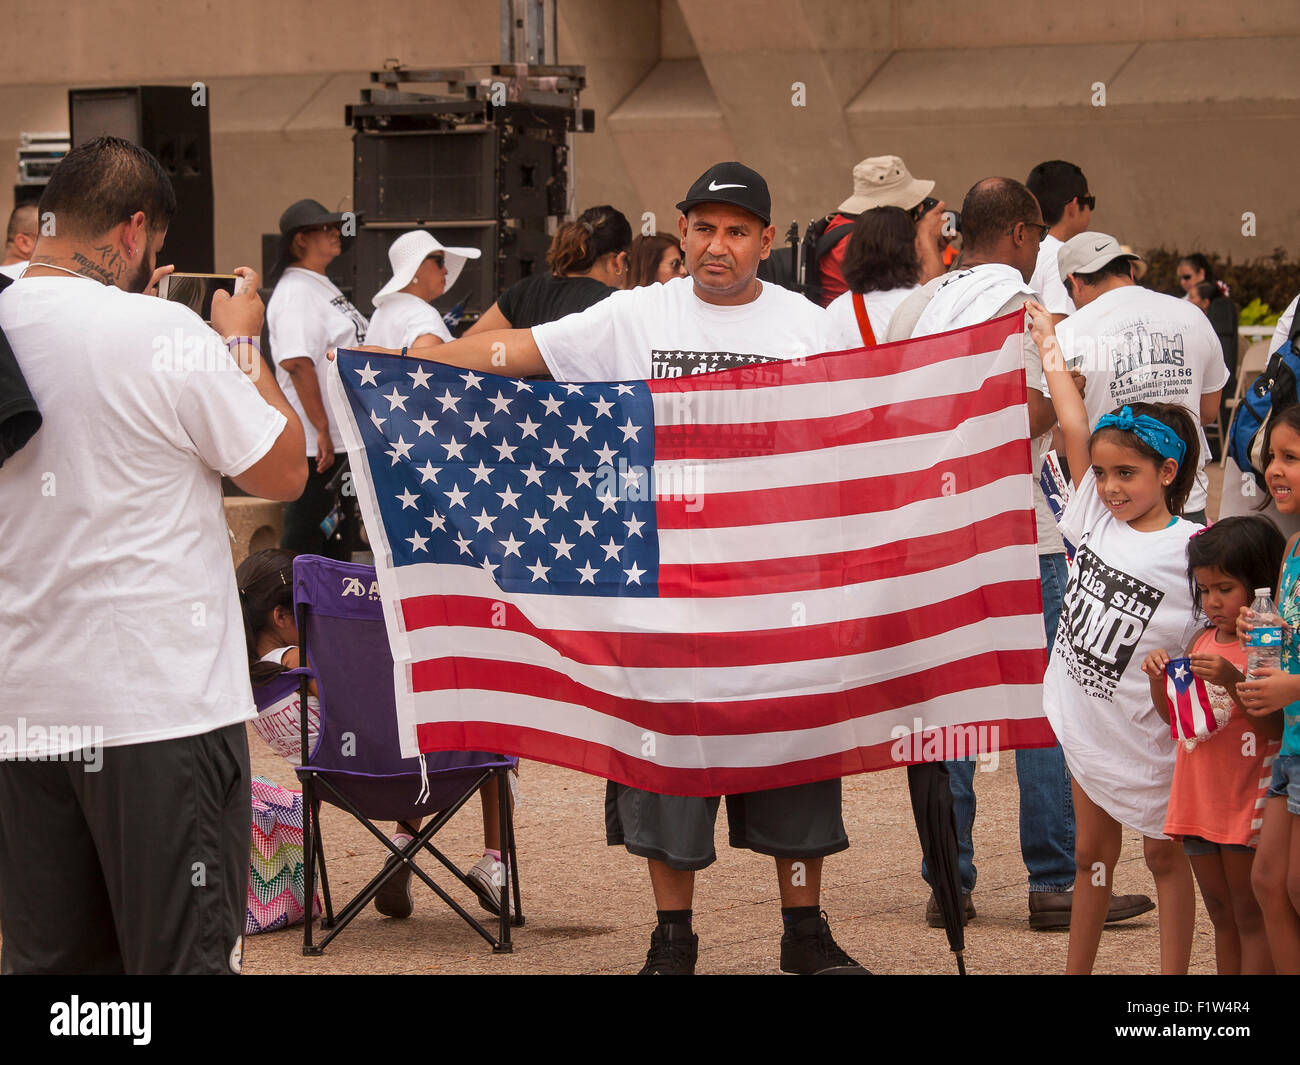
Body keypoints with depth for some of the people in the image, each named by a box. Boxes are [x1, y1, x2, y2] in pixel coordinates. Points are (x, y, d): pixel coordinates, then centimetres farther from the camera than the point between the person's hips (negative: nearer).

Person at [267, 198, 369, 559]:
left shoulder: (323, 286, 17)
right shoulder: (294, 293, -15)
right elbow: (298, 365, -24)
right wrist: (322, 431, -26)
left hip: (345, 437, 10)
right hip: (316, 444, -10)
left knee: (339, 538, 13)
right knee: (305, 536, -6)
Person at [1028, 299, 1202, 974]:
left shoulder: (1190, 550, -17)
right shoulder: (1096, 517, -2)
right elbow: (1074, 430, -1)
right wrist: (1047, 344, 3)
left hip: (1145, 730, -5)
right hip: (1086, 716, 5)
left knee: (1163, 852, 8)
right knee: (1091, 854, 15)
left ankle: (1174, 977, 17)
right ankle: (1076, 971, 24)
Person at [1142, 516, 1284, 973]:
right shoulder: (1203, 641, 10)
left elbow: (1276, 724, -19)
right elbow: (1173, 715, 17)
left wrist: (1232, 681, -29)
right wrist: (1159, 677, -2)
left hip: (1247, 805, -8)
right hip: (1198, 800, 8)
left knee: (1251, 915, -2)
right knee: (1221, 914, 14)